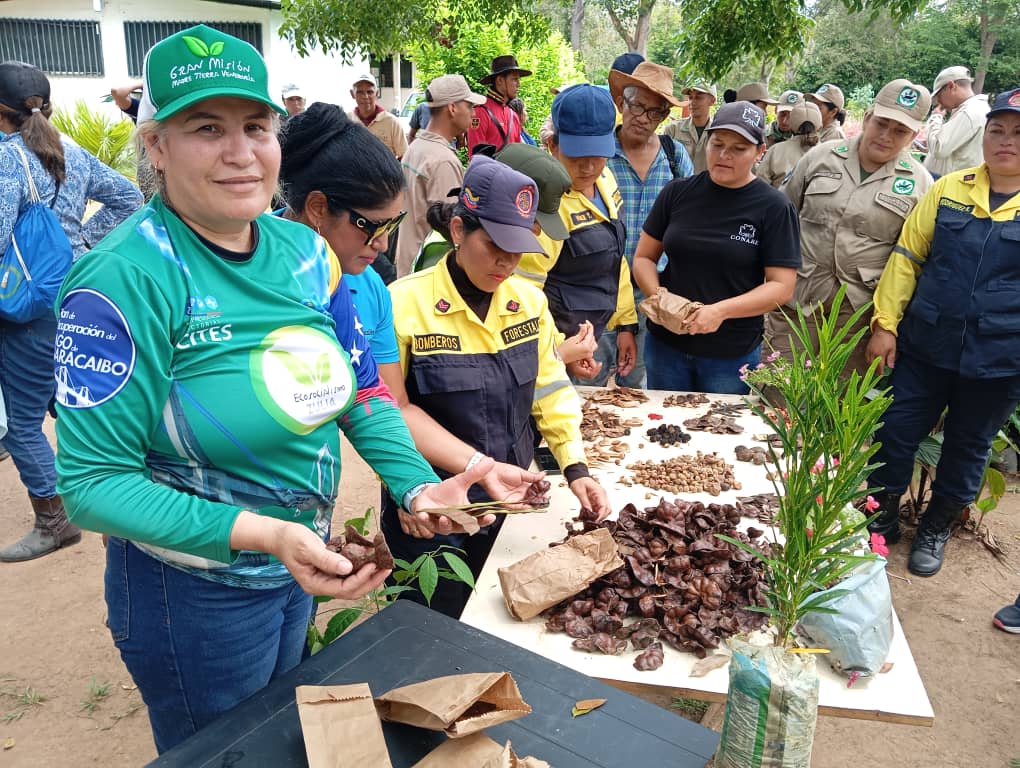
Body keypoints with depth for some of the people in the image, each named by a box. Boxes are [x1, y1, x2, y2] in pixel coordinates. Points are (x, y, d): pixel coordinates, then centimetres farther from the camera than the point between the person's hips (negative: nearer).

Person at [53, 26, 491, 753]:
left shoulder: (306, 251, -5)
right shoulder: (125, 279, -25)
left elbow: (361, 386, 1)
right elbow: (93, 481, -24)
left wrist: (417, 483, -15)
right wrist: (260, 533, -35)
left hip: (302, 570, 6)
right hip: (195, 595, -5)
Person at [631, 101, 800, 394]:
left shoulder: (774, 208, -7)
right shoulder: (678, 192, 1)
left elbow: (782, 287, -10)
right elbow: (644, 258, 6)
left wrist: (722, 310, -24)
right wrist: (656, 294, -14)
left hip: (733, 355, -2)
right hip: (665, 344, 3)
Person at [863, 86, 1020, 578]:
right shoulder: (948, 189, 2)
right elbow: (907, 257, 4)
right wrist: (885, 323, -3)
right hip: (925, 347, 1)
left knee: (967, 447, 14)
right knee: (895, 434, 6)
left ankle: (936, 529, 36)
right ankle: (881, 517, 29)